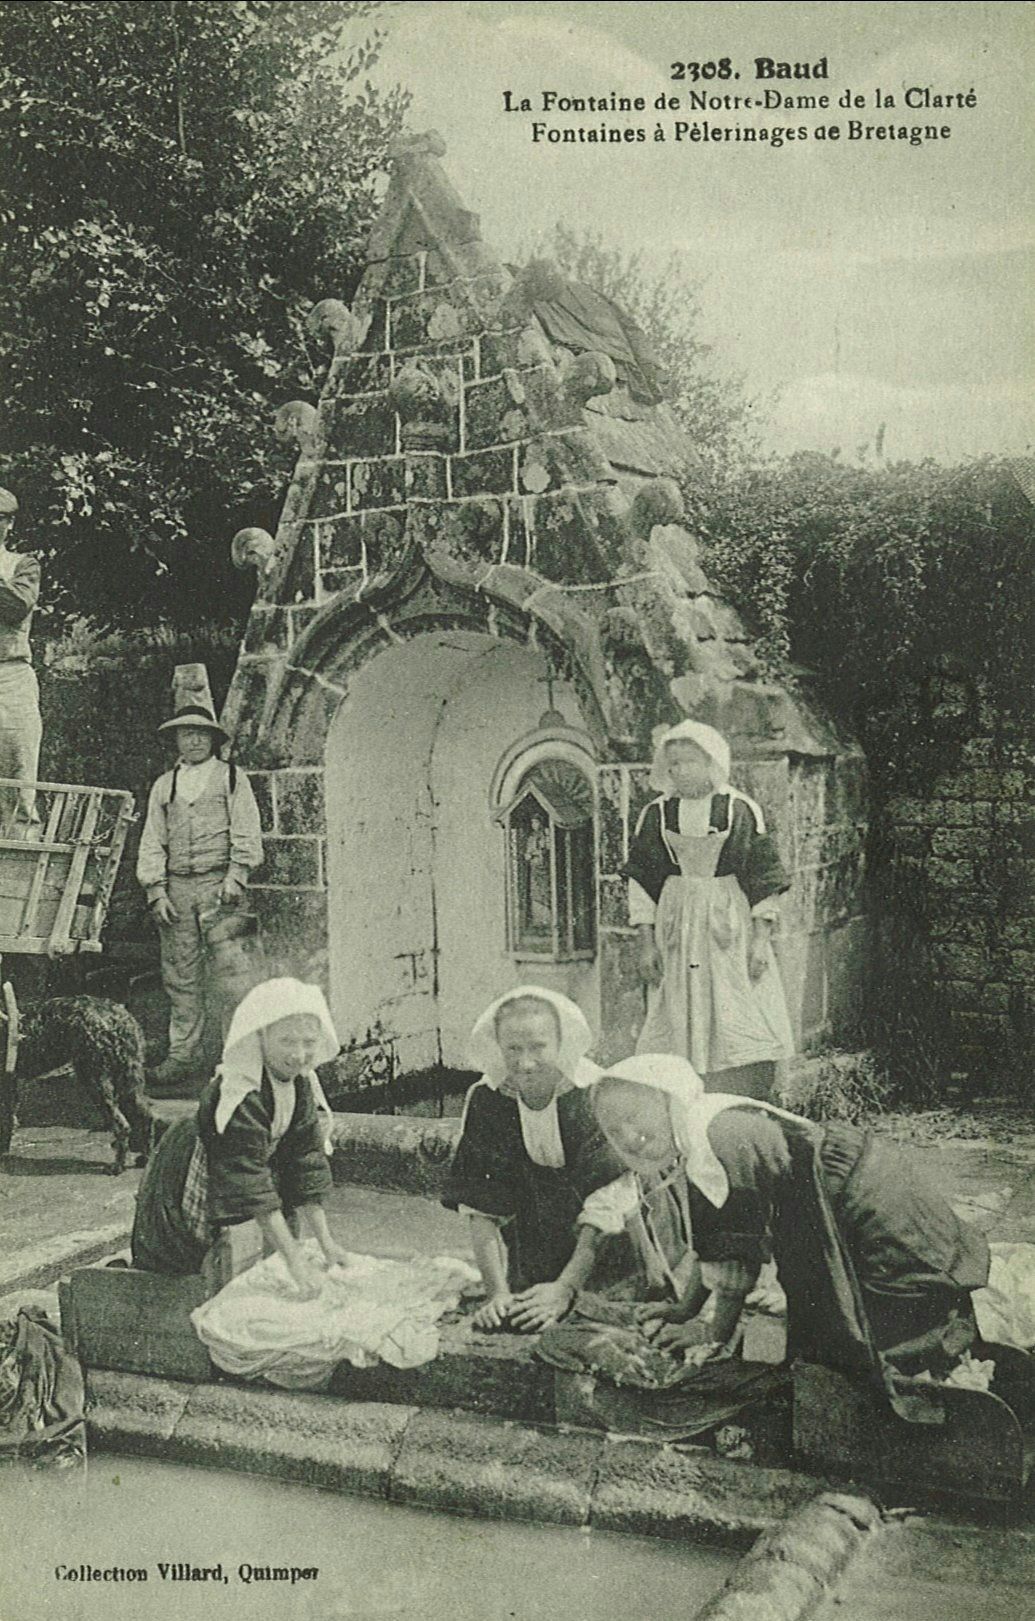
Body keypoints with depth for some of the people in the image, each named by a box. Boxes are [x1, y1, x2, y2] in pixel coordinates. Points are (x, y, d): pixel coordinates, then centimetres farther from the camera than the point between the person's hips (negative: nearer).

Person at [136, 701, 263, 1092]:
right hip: (176, 885, 3)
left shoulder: (232, 778, 9)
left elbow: (246, 833, 4)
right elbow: (152, 841, 16)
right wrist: (157, 890, 5)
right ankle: (182, 1055, 4)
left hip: (217, 883, -3)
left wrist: (235, 877, -8)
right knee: (180, 973, 1)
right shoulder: (164, 785, 18)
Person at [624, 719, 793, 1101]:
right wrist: (646, 944, 1)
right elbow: (642, 884, 6)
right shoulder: (656, 815, 4)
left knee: (742, 1034, -4)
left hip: (732, 930, -2)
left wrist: (762, 940, -7)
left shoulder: (742, 811, -2)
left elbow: (765, 882, -1)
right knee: (681, 1031, 2)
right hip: (677, 931, 2)